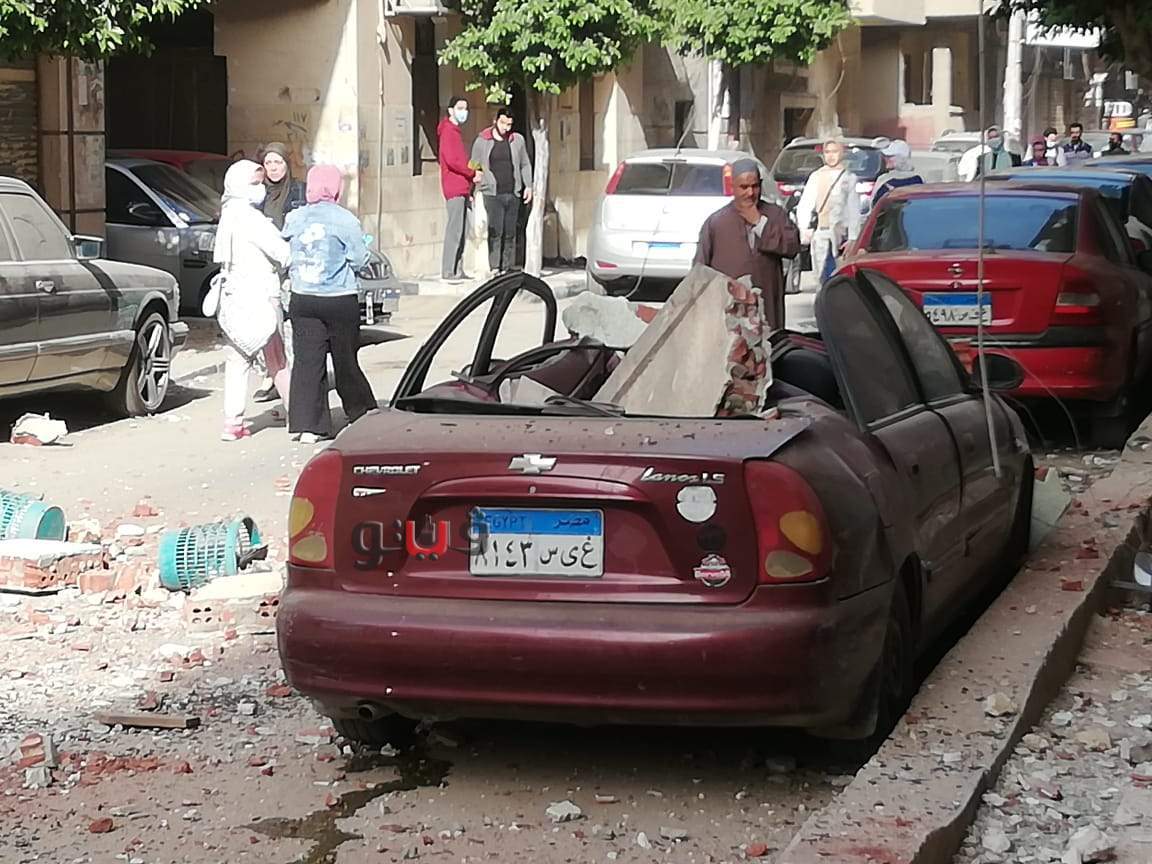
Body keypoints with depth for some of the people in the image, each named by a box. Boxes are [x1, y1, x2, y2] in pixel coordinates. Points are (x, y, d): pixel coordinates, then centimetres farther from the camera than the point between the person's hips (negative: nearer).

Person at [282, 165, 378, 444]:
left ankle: (306, 424, -4)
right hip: (339, 300, -2)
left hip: (302, 300, 2)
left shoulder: (294, 219, 1)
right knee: (345, 361, 10)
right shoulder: (346, 220, -9)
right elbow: (359, 260, -6)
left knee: (307, 361, 2)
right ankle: (362, 415, 23)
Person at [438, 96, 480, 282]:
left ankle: (457, 271, 11)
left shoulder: (455, 131, 21)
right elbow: (452, 161, -19)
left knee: (461, 230, 9)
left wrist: (469, 187, 13)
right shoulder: (448, 131, -10)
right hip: (454, 188, -10)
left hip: (461, 188, 10)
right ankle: (448, 272, -12)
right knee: (454, 230, -11)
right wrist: (473, 173, -9)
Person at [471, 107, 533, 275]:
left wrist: (528, 186, 10)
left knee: (510, 233, 4)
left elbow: (525, 165, 19)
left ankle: (507, 267, 9)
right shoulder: (482, 142, 3)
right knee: (495, 231, -12)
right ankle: (494, 267, -13)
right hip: (492, 194, -3)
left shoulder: (517, 140, 11)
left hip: (513, 194, 3)